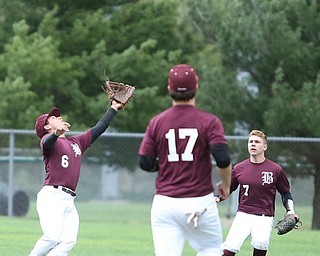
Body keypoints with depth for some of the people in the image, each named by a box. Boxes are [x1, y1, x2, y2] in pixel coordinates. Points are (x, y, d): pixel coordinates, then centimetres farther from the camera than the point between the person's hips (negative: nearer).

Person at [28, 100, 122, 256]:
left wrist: (114, 108, 36)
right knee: (53, 237, -23)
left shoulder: (77, 142, 27)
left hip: (69, 202, 7)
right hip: (51, 196, -7)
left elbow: (99, 128, 34)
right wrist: (56, 133, -42)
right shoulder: (48, 140, 6)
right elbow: (48, 142, -19)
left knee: (69, 241, -13)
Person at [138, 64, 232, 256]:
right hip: (200, 202, -2)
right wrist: (226, 185, 4)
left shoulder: (157, 123, 3)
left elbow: (146, 164, 2)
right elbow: (223, 160, -14)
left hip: (164, 203, 2)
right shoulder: (209, 122, -5)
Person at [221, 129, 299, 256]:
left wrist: (290, 211, 0)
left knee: (260, 242, -30)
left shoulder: (275, 169, 0)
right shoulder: (239, 168, 5)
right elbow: (228, 189, 18)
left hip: (265, 218, -2)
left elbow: (286, 192, 12)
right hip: (243, 215, 2)